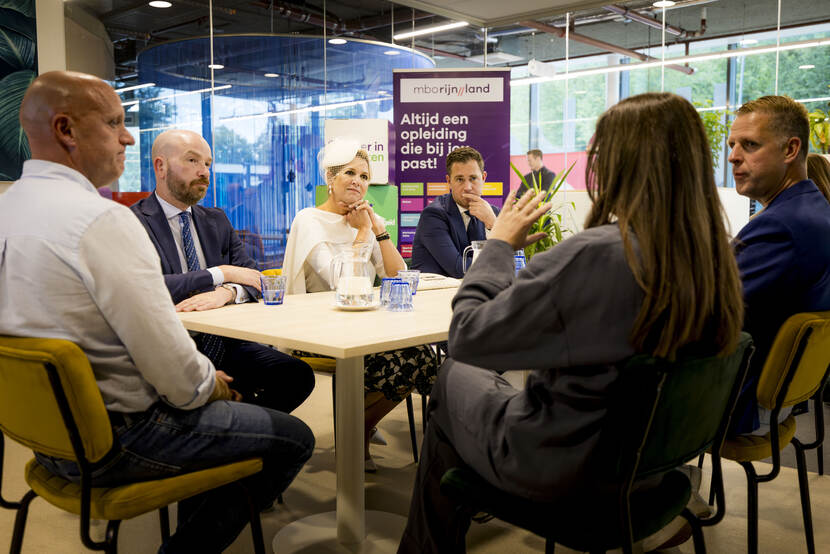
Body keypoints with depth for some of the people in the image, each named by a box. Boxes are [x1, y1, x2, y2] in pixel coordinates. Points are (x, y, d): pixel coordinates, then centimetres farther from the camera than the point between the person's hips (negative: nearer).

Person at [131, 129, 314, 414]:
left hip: (225, 345, 6)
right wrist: (221, 274, -11)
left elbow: (252, 278, 11)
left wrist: (227, 292, -14)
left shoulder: (216, 220, 19)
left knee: (297, 374, -20)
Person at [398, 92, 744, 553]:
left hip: (562, 472, -7)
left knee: (452, 379, 19)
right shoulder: (713, 258, -8)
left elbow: (467, 336, -21)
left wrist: (500, 243, -10)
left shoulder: (591, 255, -32)